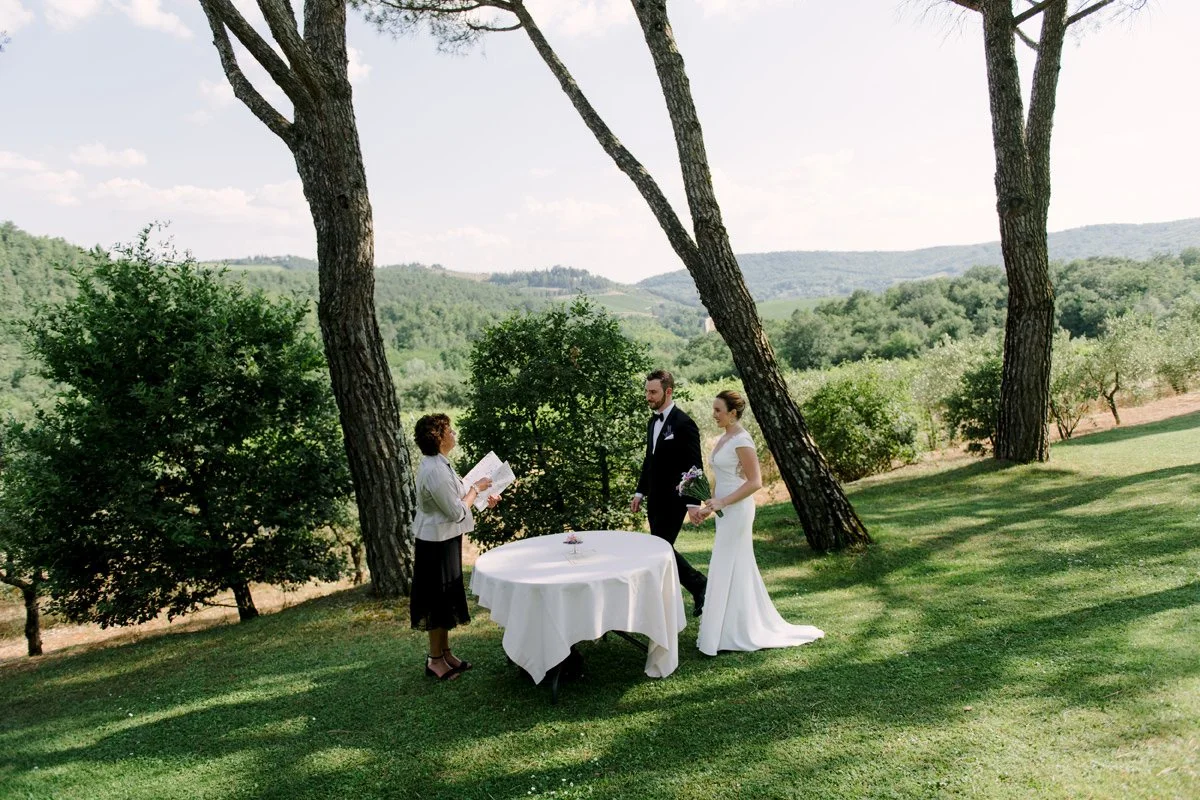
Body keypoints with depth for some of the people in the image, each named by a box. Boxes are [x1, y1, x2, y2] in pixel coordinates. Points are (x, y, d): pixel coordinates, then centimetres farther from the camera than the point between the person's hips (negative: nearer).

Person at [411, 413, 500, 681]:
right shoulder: (435, 472, -26)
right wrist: (476, 488, -11)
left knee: (445, 599, 18)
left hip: (442, 540, 10)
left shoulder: (438, 464, 6)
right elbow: (457, 512, -22)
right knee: (439, 599, 2)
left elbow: (451, 498, 17)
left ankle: (445, 652, 30)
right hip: (438, 542, -10)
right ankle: (435, 660, 16)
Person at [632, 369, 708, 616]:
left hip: (673, 501, -9)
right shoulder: (652, 422, 11)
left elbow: (695, 466, -16)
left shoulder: (683, 424, -15)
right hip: (655, 500, 9)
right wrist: (640, 491, 16)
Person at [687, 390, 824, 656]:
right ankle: (745, 626, 26)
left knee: (729, 569, -3)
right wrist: (708, 505, 11)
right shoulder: (723, 439, 11)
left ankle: (731, 633, 7)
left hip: (737, 511, -9)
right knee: (736, 568, 15)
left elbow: (755, 482, -19)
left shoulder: (742, 440, -16)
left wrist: (722, 502, -20)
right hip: (724, 510, 9)